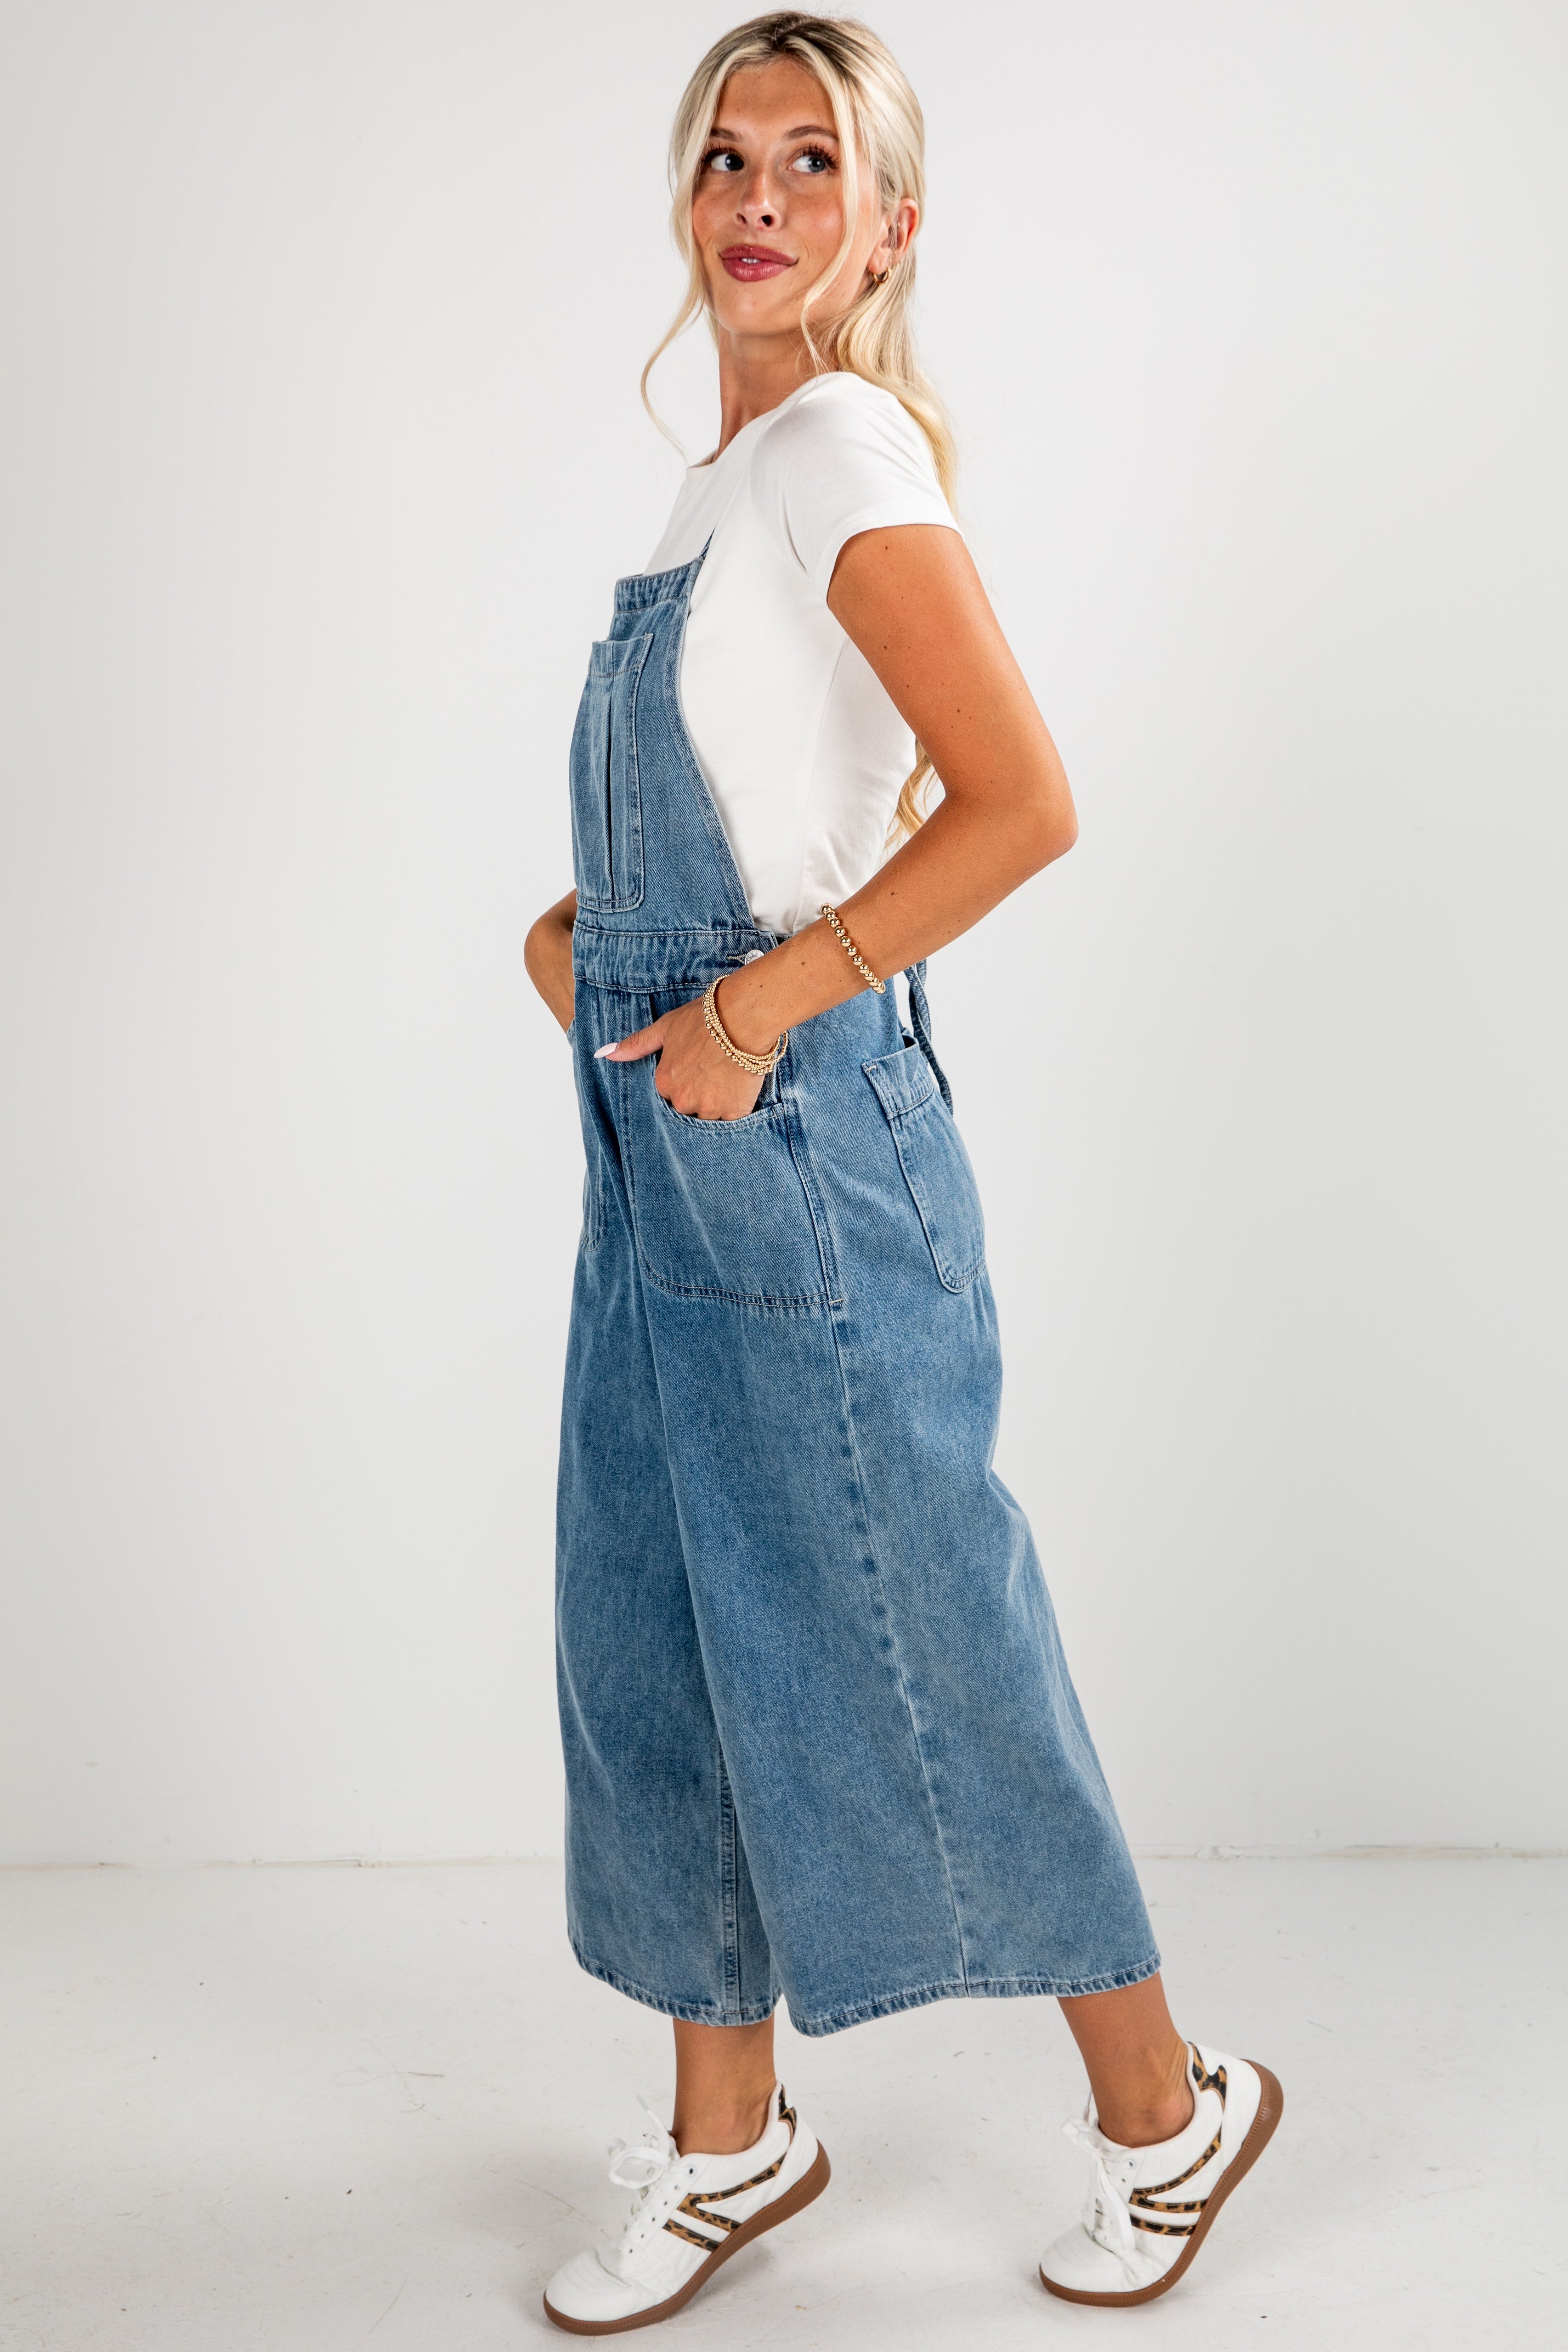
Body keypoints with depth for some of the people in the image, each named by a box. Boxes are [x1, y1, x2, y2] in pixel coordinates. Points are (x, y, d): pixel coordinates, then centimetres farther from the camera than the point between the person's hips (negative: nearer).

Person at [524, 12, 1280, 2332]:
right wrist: (585, 923, 10)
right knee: (665, 1634, 13)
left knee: (903, 1635, 2)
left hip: (797, 1127, -9)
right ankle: (727, 2139, 28)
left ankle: (1163, 2100, 23)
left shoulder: (845, 447, -12)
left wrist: (756, 1005, -19)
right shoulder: (735, 474, 14)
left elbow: (1025, 803, -20)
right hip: (670, 1127, 9)